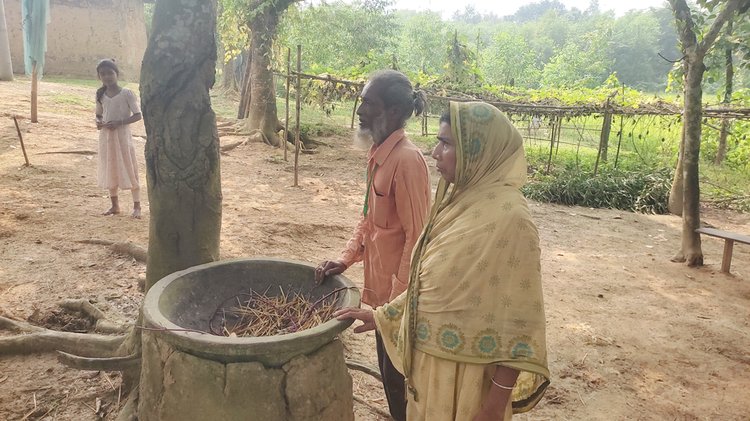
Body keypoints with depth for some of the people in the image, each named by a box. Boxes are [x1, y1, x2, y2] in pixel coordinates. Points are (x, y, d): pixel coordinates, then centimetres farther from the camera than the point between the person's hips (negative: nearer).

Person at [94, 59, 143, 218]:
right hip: (106, 136, 5)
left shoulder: (126, 93, -10)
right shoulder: (100, 95, 5)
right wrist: (98, 122, -7)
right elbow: (99, 114, 16)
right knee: (109, 170, 11)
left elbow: (138, 115, -12)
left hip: (122, 135, -5)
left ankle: (137, 206, 7)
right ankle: (115, 205, 23)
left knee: (129, 169, -2)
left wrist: (119, 122, -21)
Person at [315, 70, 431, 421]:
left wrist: (396, 301, -18)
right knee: (388, 367, 22)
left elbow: (416, 237, -21)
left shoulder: (407, 160, -22)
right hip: (383, 286, 8)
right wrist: (345, 258, 2)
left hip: (399, 292, -8)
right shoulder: (378, 154, 6)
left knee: (397, 372, 8)